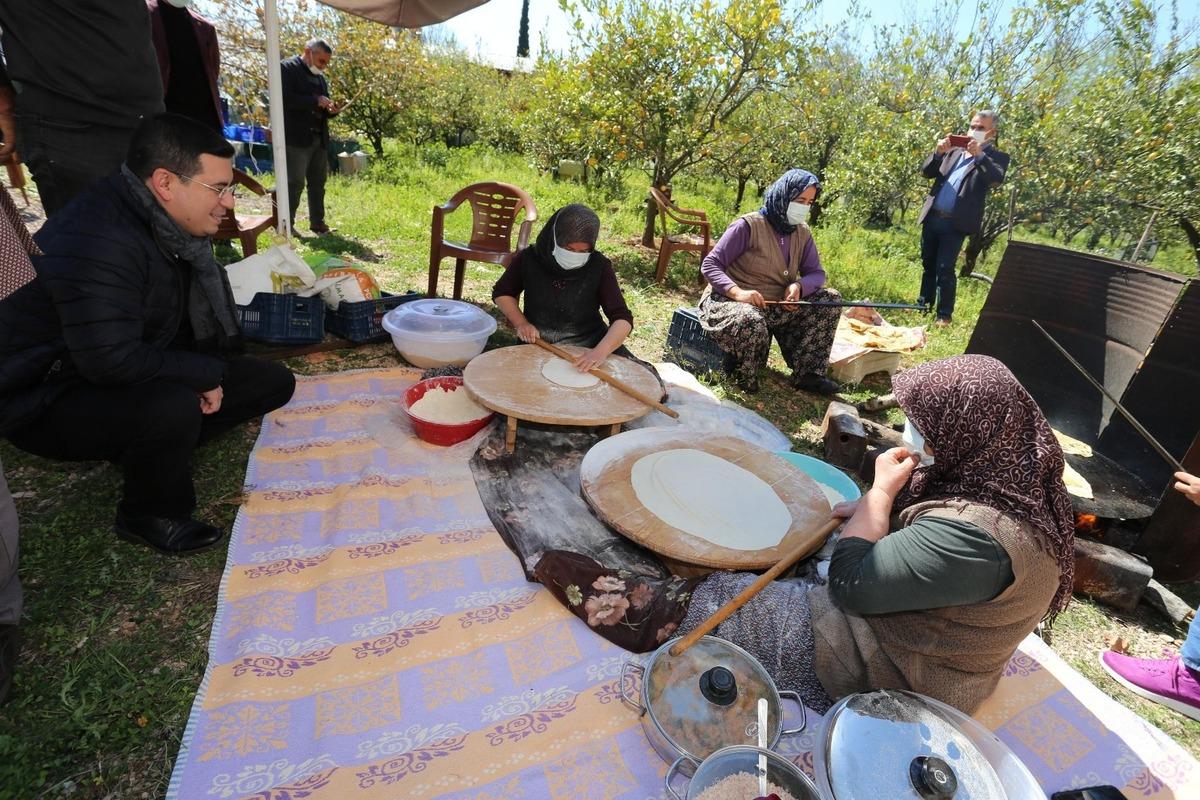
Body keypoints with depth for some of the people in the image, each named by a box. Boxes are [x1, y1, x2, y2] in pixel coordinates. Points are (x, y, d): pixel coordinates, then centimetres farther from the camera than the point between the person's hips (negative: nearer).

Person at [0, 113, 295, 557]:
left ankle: (153, 446, 3)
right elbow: (111, 360, -34)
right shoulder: (97, 243, -29)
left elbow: (191, 321, 7)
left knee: (272, 382, -1)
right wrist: (206, 373, -22)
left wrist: (210, 374, -7)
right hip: (48, 401, -7)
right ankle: (151, 516, -8)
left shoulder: (165, 223, -3)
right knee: (174, 408, -38)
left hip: (140, 379, 8)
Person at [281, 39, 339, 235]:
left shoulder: (320, 76, 20)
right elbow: (285, 99, -17)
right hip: (297, 138, -7)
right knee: (295, 183, -8)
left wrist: (330, 109, 2)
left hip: (319, 138, 8)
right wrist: (316, 101, -20)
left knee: (318, 183, 9)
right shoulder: (288, 68, -4)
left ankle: (317, 222, 17)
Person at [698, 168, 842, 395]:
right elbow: (709, 265, -16)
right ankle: (744, 378, -9)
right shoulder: (749, 225, -12)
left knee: (831, 298, -3)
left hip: (778, 306, 7)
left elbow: (816, 273, 7)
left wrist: (799, 286, -18)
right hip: (730, 300, -7)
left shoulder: (803, 233, 8)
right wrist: (737, 292, -33)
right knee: (751, 322, -42)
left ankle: (808, 374, -4)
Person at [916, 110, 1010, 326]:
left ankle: (944, 314, 0)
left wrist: (979, 155, -22)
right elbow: (927, 172, 8)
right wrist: (938, 152, -9)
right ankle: (924, 304, 25)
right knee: (928, 264, 13)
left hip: (955, 223, -5)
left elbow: (997, 179, -15)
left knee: (944, 269, -8)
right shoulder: (955, 150, 14)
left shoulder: (996, 157, 3)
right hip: (932, 217, 5)